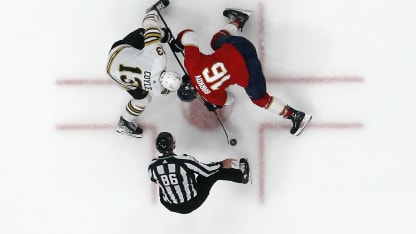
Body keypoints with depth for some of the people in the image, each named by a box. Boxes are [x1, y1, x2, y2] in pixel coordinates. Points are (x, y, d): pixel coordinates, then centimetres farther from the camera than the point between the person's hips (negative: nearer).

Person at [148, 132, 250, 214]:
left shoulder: (152, 166, -15)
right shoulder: (184, 160, -26)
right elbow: (206, 170, -13)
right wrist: (222, 164, 5)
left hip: (170, 207, 3)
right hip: (192, 203, -3)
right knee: (216, 172, 10)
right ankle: (242, 175, 35)